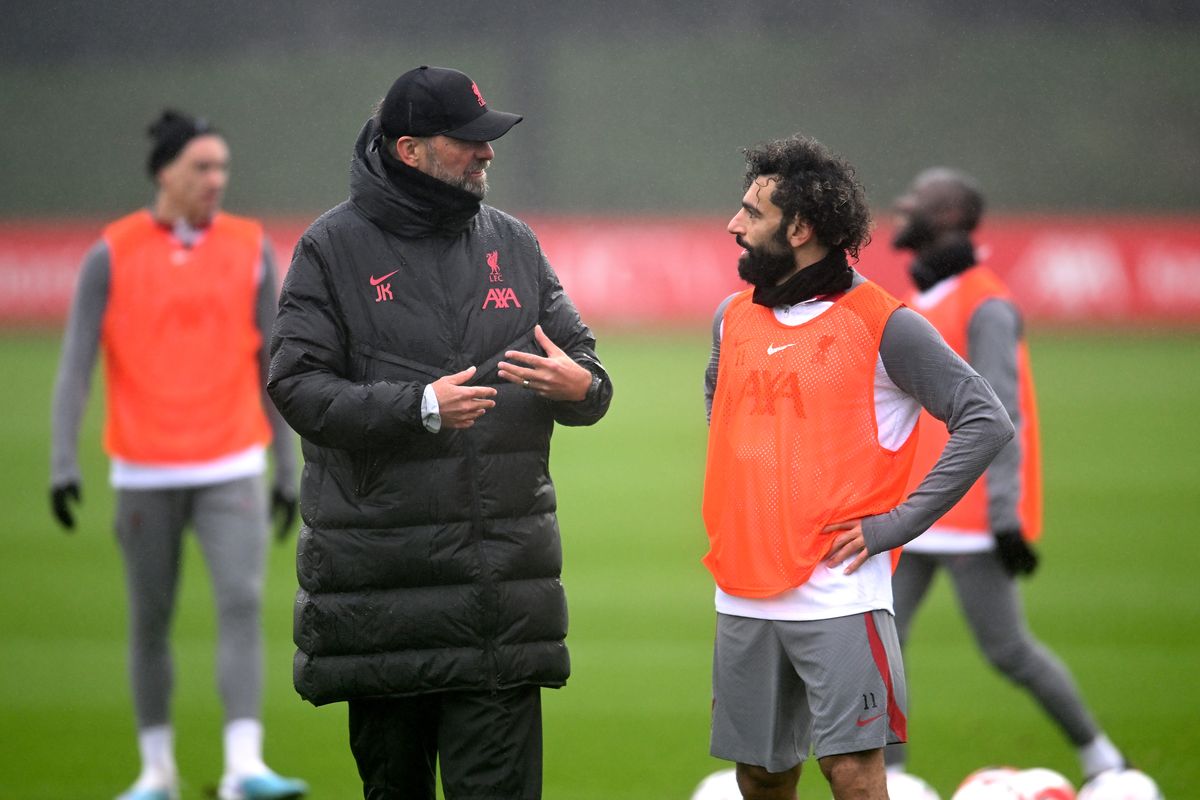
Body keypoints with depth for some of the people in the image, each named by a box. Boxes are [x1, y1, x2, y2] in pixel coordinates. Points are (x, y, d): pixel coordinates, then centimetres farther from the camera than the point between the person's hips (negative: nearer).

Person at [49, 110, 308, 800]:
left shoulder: (253, 250, 4)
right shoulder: (112, 257, -2)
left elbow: (272, 367, 10)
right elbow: (76, 364, -4)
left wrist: (289, 468, 9)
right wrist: (64, 463, -14)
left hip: (232, 471, 1)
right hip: (145, 473, -1)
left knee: (243, 603, -14)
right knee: (150, 621, 8)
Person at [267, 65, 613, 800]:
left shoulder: (514, 244, 13)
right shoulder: (334, 248, 2)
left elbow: (588, 372, 13)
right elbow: (298, 385, -8)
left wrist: (577, 386, -12)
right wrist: (420, 406, -21)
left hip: (501, 574, 2)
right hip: (380, 572, -2)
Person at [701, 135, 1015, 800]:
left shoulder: (881, 324, -7)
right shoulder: (733, 317, 11)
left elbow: (985, 421, -8)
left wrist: (896, 524, -12)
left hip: (836, 591, -6)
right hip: (742, 594, 6)